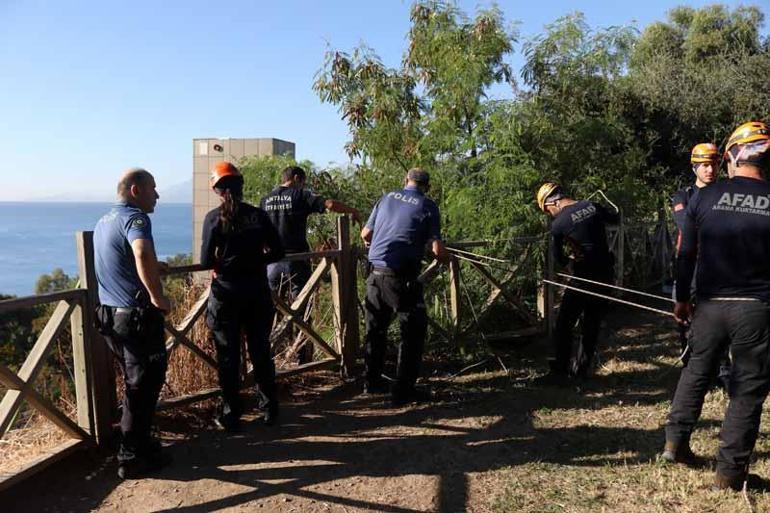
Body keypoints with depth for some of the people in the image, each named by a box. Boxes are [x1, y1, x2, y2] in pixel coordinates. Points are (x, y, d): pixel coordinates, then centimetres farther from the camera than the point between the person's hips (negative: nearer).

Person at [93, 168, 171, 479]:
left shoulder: (104, 220, 17)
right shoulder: (134, 217, -14)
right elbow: (143, 255, -35)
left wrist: (155, 269, 40)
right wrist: (158, 296, -24)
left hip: (110, 314, 10)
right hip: (138, 316, -9)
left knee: (135, 382, 21)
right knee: (143, 385, 1)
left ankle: (139, 442, 32)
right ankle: (133, 458, 9)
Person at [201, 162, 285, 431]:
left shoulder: (214, 218, -8)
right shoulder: (258, 215, -2)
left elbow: (206, 262, -8)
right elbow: (277, 252, 0)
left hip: (226, 294, -2)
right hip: (257, 292, 2)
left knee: (228, 355, 9)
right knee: (261, 351, 15)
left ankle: (231, 414, 17)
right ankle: (270, 408, 26)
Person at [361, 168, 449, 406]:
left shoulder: (387, 197, 12)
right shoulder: (428, 206, 0)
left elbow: (365, 234, 19)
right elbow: (437, 250, -6)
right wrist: (447, 258, 16)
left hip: (376, 272, 5)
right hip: (402, 277, -5)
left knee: (375, 329, 19)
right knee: (413, 332, 8)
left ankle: (372, 382, 30)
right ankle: (403, 391, 8)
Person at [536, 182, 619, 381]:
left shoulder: (558, 223, -13)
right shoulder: (591, 206, 1)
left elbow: (558, 259, 0)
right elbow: (615, 219, 22)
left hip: (584, 277, -6)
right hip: (605, 274, 6)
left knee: (564, 324, 4)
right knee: (592, 324, 14)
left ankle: (559, 371, 6)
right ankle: (582, 369, 22)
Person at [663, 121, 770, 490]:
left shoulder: (705, 197, -2)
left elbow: (686, 254, 2)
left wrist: (681, 299, 13)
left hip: (710, 304, 2)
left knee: (697, 371, 20)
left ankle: (675, 442, 27)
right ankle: (729, 472, 15)